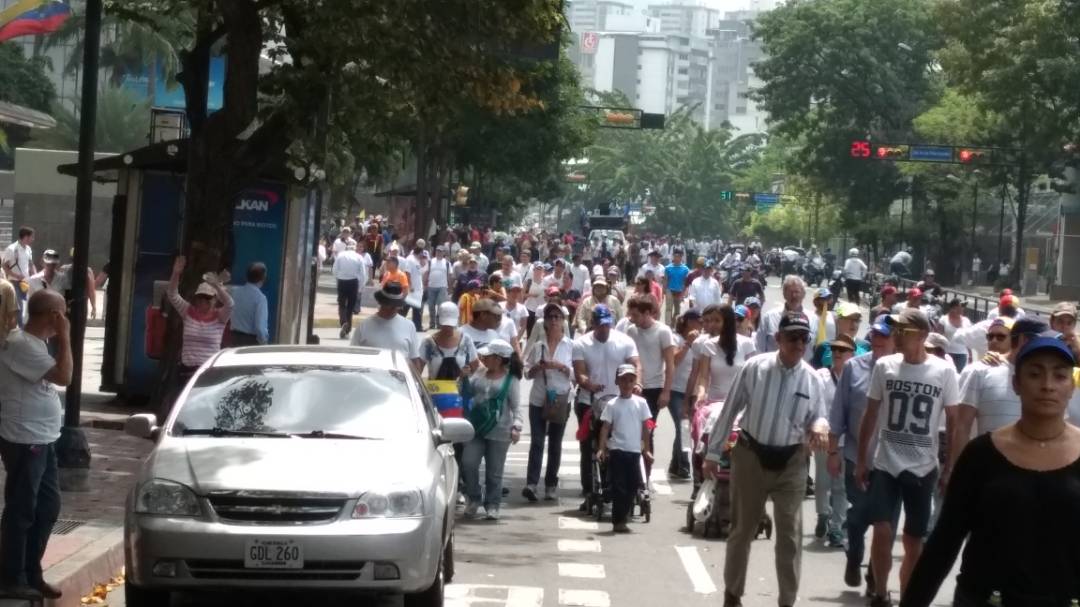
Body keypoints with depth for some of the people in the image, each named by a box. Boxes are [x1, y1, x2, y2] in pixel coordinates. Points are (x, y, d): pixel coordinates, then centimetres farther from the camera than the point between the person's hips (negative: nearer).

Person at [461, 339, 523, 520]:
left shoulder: (510, 379, -2)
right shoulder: (479, 376, 10)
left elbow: (516, 406, -6)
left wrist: (516, 426, -18)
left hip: (499, 432, -4)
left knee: (494, 471, 3)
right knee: (468, 463, -8)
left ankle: (492, 505, 15)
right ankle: (474, 498, 12)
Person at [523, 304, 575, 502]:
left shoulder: (570, 345, 1)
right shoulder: (537, 344, 6)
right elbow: (527, 372, 8)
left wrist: (561, 367, -16)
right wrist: (537, 368, -12)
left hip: (561, 399, 0)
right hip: (538, 400, 0)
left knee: (555, 443, 8)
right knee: (536, 441, -8)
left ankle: (551, 485, 15)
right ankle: (531, 483, -15)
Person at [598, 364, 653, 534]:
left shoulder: (640, 403, 4)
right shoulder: (612, 405, -1)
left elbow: (645, 427, 7)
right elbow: (605, 428, -2)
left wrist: (647, 449, 6)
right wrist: (602, 448, -11)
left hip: (634, 450, 3)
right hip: (617, 450, -3)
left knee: (633, 485, 7)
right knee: (619, 486, -3)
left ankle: (622, 518, 19)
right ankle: (618, 521, 1)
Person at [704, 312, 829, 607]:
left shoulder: (812, 379, -5)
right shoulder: (754, 368, -9)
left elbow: (819, 417, 4)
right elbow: (730, 410, -3)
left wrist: (820, 426, -22)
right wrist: (713, 452, 0)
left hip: (790, 463, 1)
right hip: (751, 456, 0)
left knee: (790, 536, 1)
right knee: (742, 529, 14)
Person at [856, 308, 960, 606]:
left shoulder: (944, 371, -5)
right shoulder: (884, 366, -1)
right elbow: (870, 415, 7)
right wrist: (861, 459, 6)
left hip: (923, 468, 0)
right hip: (885, 465, 0)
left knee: (914, 540, 8)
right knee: (882, 531, -11)